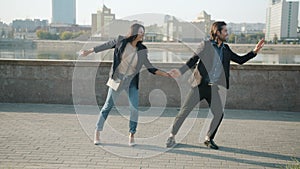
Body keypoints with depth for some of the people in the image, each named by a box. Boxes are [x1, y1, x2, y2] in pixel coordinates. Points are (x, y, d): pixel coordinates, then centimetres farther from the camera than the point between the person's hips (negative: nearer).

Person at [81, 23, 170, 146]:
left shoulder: (142, 50, -3)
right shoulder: (121, 41, -8)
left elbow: (150, 68, 0)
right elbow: (106, 45, 6)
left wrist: (165, 74, -9)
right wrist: (89, 51, 12)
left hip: (132, 81, 2)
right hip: (117, 78, -2)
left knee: (134, 108, -8)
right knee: (108, 105, 3)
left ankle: (131, 135, 8)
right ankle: (97, 132, 18)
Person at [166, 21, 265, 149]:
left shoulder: (226, 49, 15)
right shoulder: (205, 45, 1)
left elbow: (240, 60, 20)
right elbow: (193, 60, -1)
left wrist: (254, 51, 10)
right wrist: (180, 71, -12)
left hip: (215, 87, 4)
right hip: (200, 85, -4)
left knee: (219, 114, -4)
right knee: (185, 110, -4)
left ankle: (209, 138, 18)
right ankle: (172, 136, 11)